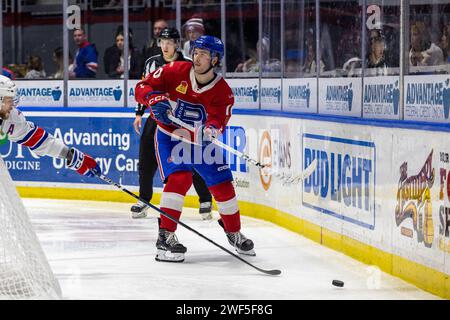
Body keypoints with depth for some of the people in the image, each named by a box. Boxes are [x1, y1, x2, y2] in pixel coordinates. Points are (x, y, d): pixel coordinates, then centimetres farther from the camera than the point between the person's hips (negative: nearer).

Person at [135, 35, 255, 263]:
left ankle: (234, 233, 27)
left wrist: (213, 127, -51)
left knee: (223, 186, 2)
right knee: (179, 179, -25)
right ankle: (165, 237, -22)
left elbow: (218, 118, -28)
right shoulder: (176, 71, -16)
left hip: (201, 142, 3)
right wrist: (155, 100, -35)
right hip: (170, 137, -3)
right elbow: (142, 88, -14)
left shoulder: (223, 92, -14)